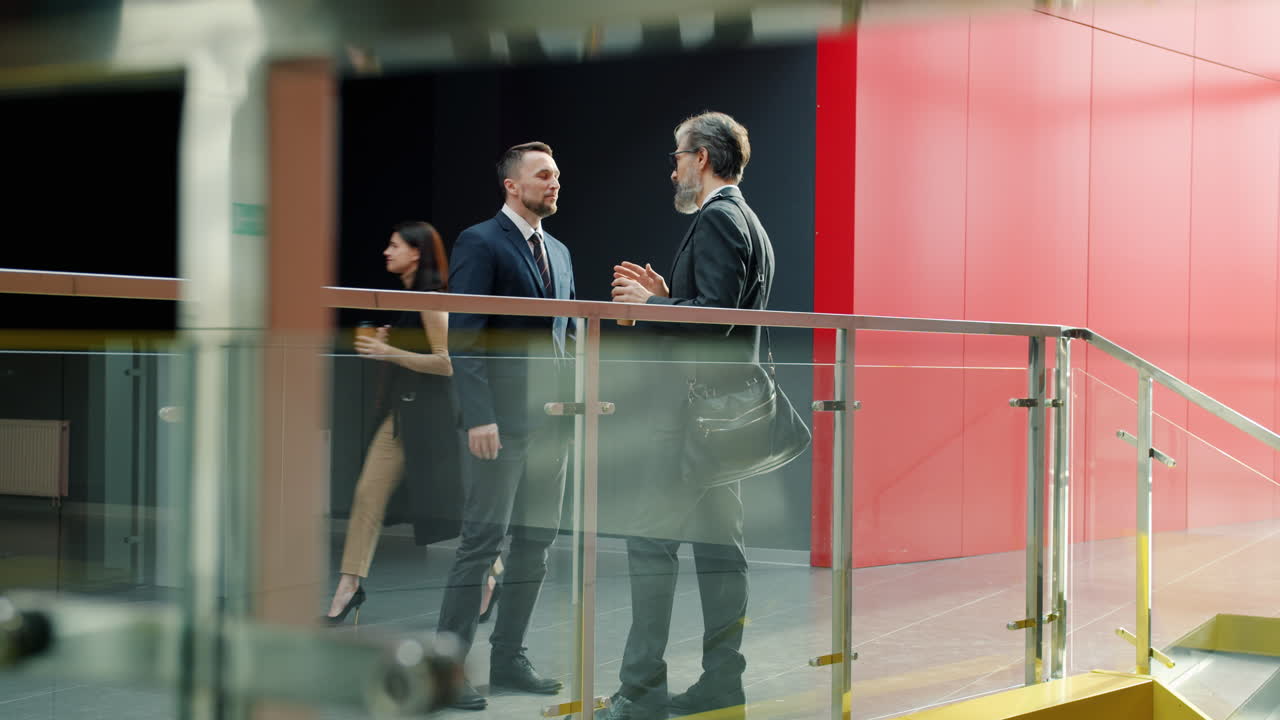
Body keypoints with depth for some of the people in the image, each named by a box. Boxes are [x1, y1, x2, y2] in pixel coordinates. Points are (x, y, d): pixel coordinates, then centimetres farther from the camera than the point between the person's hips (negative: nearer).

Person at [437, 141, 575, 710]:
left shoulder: (558, 251, 18)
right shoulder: (480, 243, -6)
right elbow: (463, 337, -13)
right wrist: (479, 417, -20)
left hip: (551, 422, 8)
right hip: (501, 421, -7)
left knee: (536, 543, 8)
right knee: (483, 541, -7)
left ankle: (509, 659, 17)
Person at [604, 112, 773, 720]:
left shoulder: (716, 219, -11)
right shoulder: (747, 221, 20)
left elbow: (714, 312, -22)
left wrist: (650, 306, -11)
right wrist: (665, 297, 15)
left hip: (695, 402, -10)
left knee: (651, 538, -9)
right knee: (718, 542, 10)